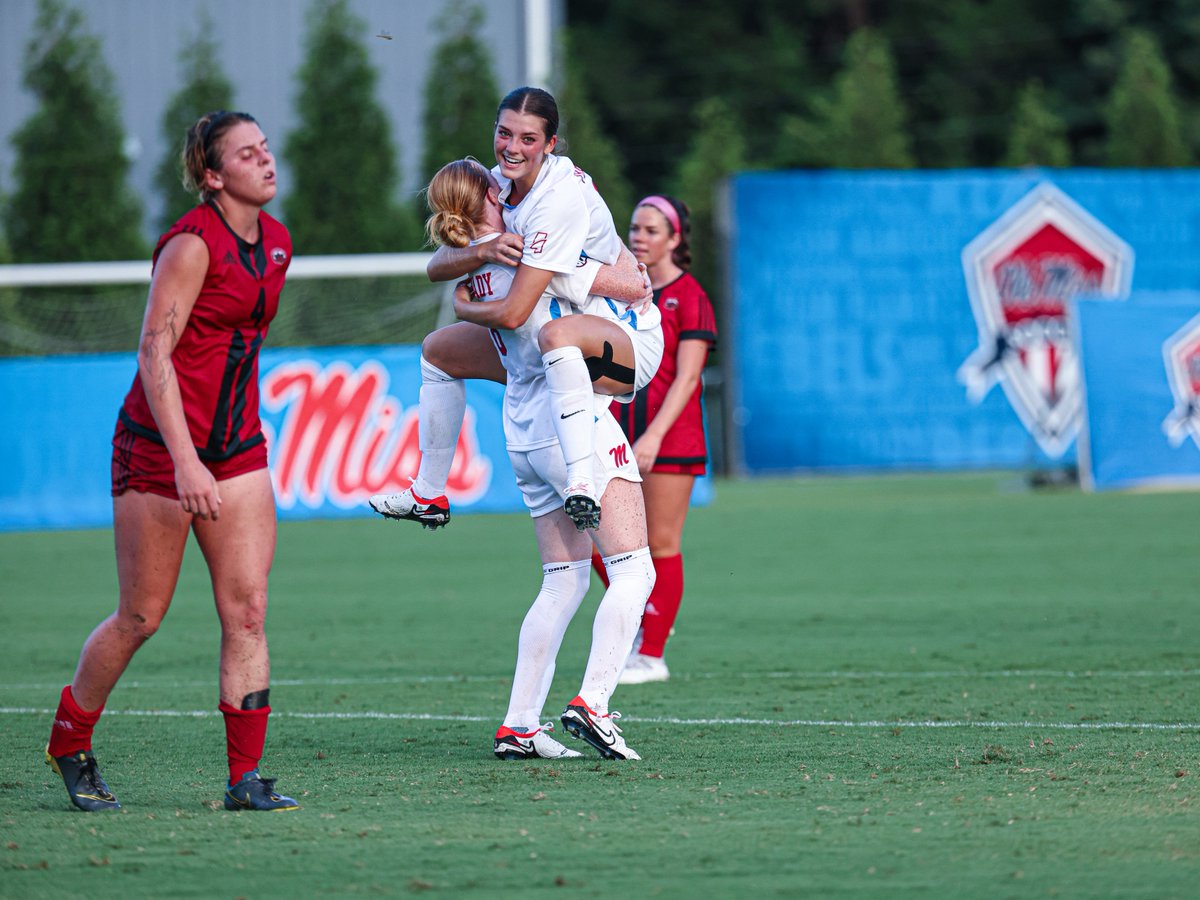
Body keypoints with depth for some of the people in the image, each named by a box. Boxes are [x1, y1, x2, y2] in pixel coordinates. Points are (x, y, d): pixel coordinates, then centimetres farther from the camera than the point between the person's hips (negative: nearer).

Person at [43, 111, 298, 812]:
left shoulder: (276, 243, 8)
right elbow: (154, 354, -20)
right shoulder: (192, 244, -16)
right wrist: (185, 461, -28)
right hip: (160, 445, -6)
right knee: (142, 617, 3)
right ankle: (69, 742, 25)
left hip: (238, 448, 6)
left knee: (248, 610, -4)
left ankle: (247, 778, -4)